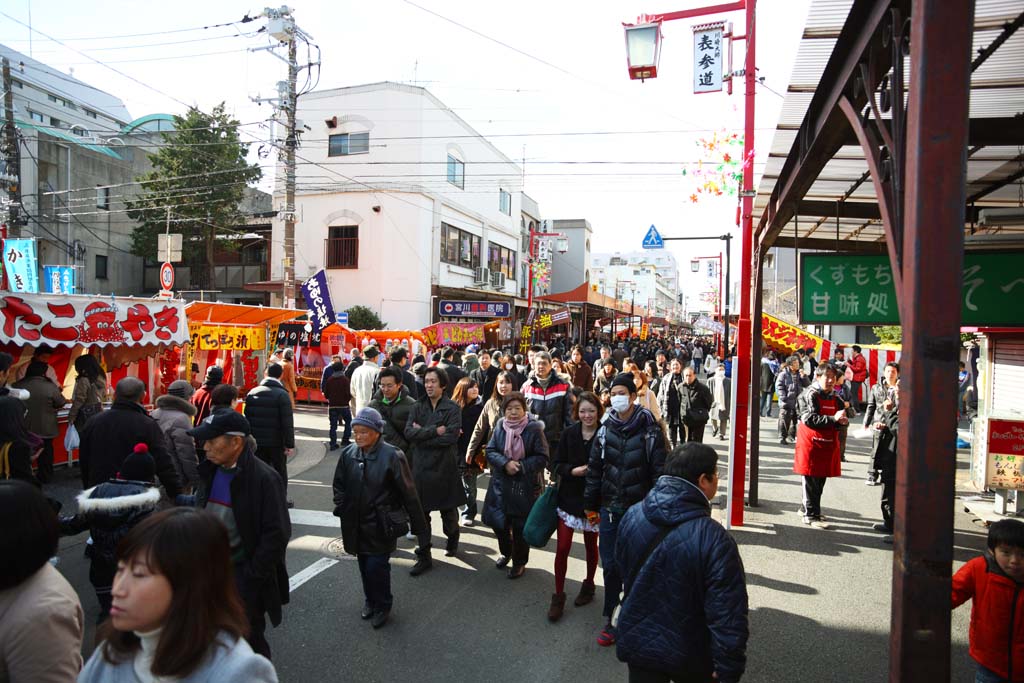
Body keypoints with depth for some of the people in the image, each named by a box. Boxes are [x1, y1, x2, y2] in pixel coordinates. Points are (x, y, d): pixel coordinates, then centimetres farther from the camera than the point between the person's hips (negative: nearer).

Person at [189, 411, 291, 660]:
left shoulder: (264, 478, -19)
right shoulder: (210, 471, 3)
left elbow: (276, 534, -18)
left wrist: (253, 576, -16)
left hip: (244, 575, -6)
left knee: (248, 638, 6)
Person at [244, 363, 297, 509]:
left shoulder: (252, 393, 4)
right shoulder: (282, 394, -13)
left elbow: (247, 418, 9)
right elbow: (287, 422, -16)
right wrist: (290, 444, -12)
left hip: (257, 442, 4)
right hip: (276, 442, -4)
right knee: (280, 471, 10)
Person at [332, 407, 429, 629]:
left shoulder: (392, 456, -17)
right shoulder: (348, 454, -3)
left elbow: (408, 493, -12)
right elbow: (339, 485, 13)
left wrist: (419, 526, -9)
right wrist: (341, 509, -1)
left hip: (381, 525, -4)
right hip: (356, 523, 5)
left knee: (377, 565, -4)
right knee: (364, 565, 16)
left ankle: (383, 605, 23)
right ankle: (370, 600, 41)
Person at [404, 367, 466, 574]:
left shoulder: (452, 408, -5)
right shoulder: (418, 407, 5)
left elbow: (451, 436, -18)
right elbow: (409, 432, -8)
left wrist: (422, 434, -12)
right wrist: (435, 431, -18)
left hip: (445, 467, -2)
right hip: (421, 466, 3)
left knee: (448, 511, 12)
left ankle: (452, 538, 42)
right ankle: (424, 557, 17)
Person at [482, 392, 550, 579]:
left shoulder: (534, 429, -11)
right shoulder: (500, 427, 0)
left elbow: (542, 458, -9)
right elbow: (490, 451, -1)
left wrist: (521, 466, -20)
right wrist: (505, 463, -18)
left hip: (525, 486, -4)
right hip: (501, 483, 4)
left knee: (520, 526, 4)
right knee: (498, 522, 12)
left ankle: (520, 562, 26)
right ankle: (506, 553, 40)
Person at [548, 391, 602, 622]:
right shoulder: (569, 434, -4)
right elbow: (555, 464, 0)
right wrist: (574, 470, -16)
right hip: (569, 497, 1)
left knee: (591, 545, 16)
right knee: (562, 547, -1)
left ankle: (588, 585, 39)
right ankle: (558, 595, 14)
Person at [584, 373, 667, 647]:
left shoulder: (650, 431, -8)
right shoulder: (606, 430, 2)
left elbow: (659, 471, -7)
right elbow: (594, 469, 8)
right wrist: (591, 506, 9)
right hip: (610, 509, 3)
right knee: (611, 565, 8)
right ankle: (610, 619, 22)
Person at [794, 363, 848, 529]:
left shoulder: (835, 398, 12)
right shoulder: (809, 395, -10)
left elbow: (839, 419, 18)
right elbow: (809, 419, -21)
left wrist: (842, 421, -6)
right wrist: (833, 418, -28)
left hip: (827, 444, 7)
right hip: (811, 443, -7)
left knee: (820, 481, 14)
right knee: (811, 481, -2)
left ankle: (807, 507, 29)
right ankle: (811, 515, 5)